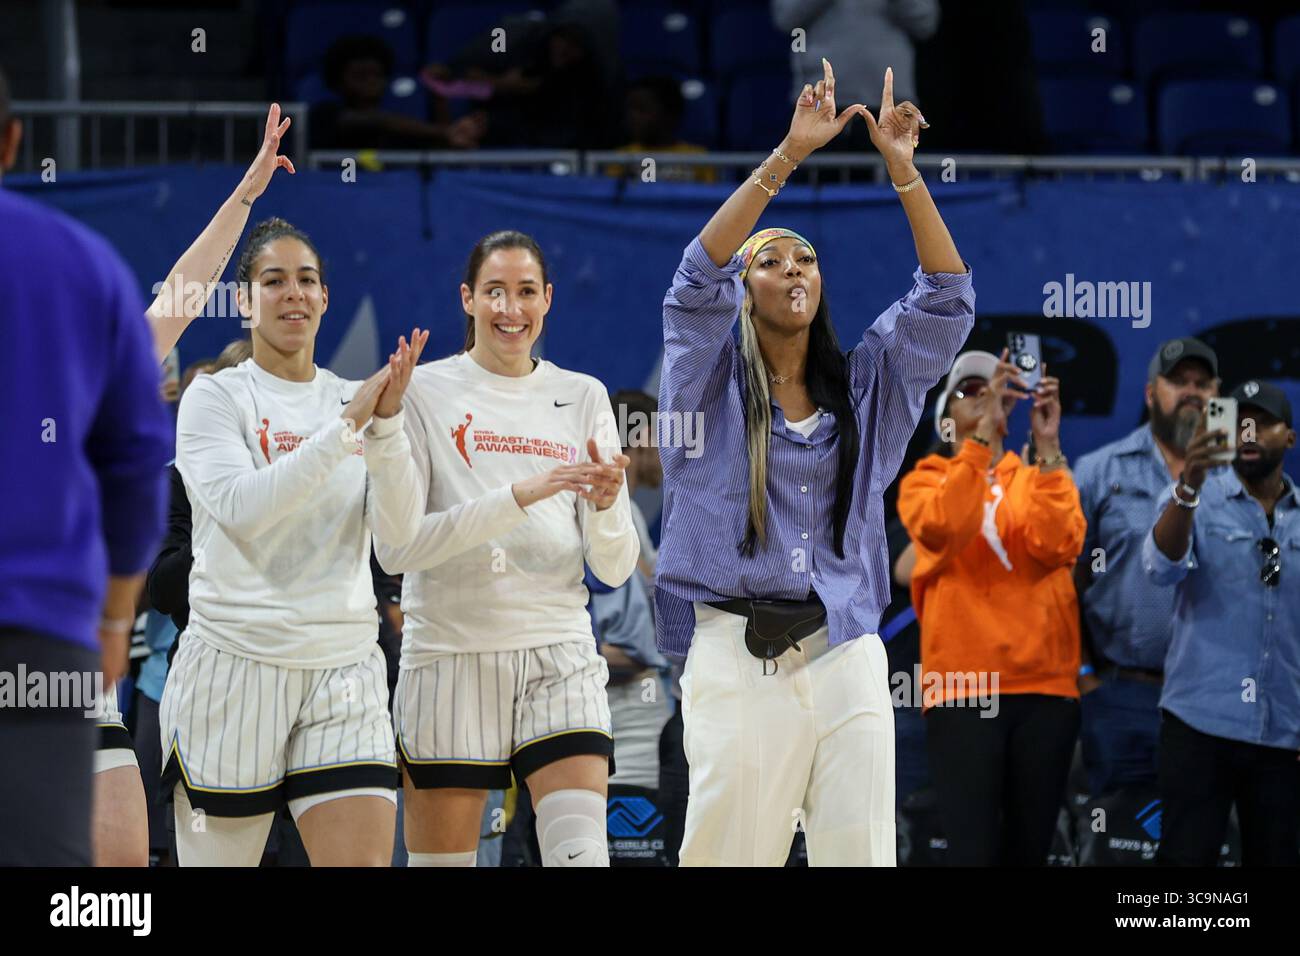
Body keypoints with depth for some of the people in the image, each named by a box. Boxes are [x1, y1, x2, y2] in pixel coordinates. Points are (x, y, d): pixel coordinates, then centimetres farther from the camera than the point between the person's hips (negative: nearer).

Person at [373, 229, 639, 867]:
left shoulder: (583, 398, 10)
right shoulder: (423, 393, 0)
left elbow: (615, 570, 7)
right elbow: (394, 547, -11)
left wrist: (606, 506, -15)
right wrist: (517, 497, -20)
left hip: (559, 661, 2)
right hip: (450, 656, -2)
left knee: (582, 854, -14)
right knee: (441, 861, 0)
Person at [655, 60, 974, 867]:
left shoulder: (863, 385, 14)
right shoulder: (711, 381, 6)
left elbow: (944, 301, 5)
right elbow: (698, 279, -10)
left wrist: (903, 171, -5)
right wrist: (788, 157, -16)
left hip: (846, 653, 3)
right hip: (736, 652, -3)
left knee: (860, 849, -1)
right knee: (734, 849, -3)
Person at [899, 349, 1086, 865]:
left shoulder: (1041, 480, 15)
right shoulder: (925, 481, 10)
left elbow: (1059, 545, -7)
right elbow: (945, 527, -15)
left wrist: (1048, 446, -15)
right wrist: (983, 430, -19)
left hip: (1046, 686, 3)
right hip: (963, 688, -3)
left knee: (1028, 849, 5)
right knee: (974, 851, -13)